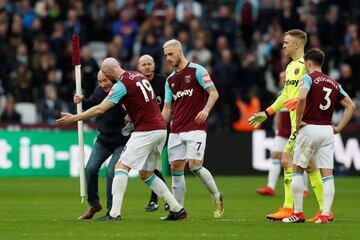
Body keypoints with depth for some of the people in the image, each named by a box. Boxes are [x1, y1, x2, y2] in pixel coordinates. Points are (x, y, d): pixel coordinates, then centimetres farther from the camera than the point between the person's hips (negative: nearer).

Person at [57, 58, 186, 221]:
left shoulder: (122, 84, -12)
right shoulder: (138, 76, 14)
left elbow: (100, 109, -15)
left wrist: (73, 118, -9)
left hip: (146, 131, -9)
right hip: (160, 129, 9)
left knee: (122, 166, -9)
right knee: (146, 174, 15)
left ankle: (115, 213, -17)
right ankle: (177, 209, 14)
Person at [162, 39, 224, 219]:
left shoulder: (197, 70, -2)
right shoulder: (170, 80, 17)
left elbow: (214, 92, -8)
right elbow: (167, 108, 19)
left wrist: (206, 109, -26)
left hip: (195, 128, -6)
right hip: (176, 130, 6)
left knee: (195, 166, -16)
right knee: (176, 168, 0)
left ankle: (217, 197, 4)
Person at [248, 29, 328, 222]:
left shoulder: (306, 65, -11)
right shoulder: (290, 67, 19)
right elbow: (286, 95, 28)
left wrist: (298, 101, -32)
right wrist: (267, 113, 28)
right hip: (296, 123, 9)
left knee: (287, 160, -11)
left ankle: (289, 209, -7)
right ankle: (325, 211, 10)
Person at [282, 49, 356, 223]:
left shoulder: (308, 78, -5)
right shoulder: (334, 83, 13)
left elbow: (301, 98, -24)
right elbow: (351, 106, 13)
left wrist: (298, 121, -13)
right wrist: (339, 127, 11)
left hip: (309, 129, -5)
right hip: (328, 130, 5)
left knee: (297, 170, 9)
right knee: (327, 174, 2)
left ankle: (298, 213, 8)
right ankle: (325, 215, -6)